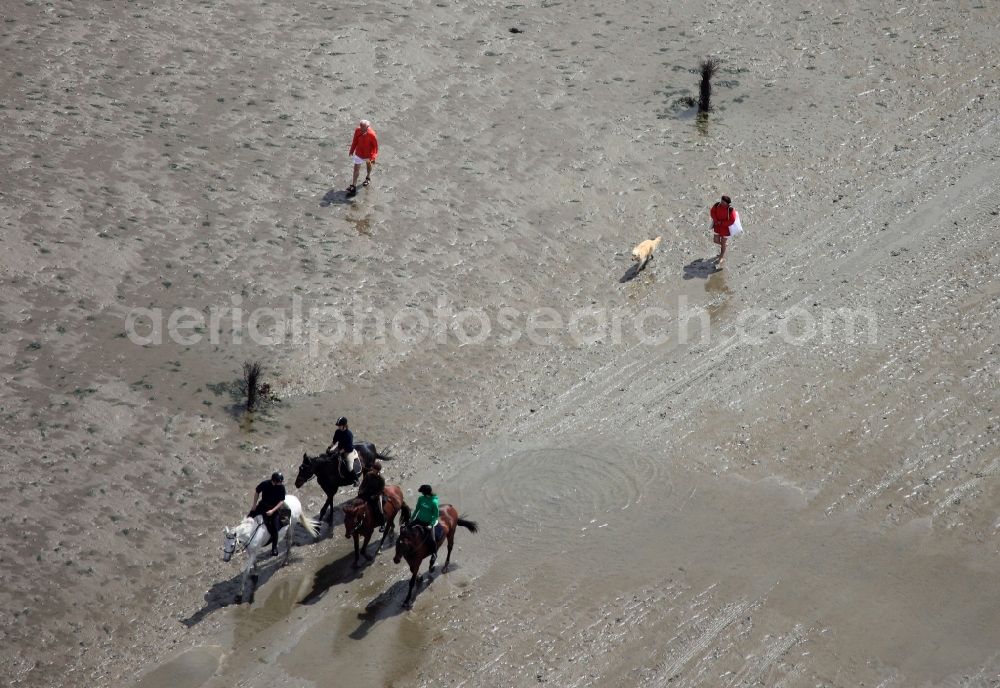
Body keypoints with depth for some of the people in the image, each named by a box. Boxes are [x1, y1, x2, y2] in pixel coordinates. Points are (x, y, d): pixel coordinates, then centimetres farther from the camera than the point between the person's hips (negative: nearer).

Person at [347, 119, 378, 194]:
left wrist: (373, 157, -19)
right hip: (358, 153, 2)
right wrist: (352, 150, 7)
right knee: (356, 169, 1)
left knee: (368, 165, 27)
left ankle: (368, 178, 54)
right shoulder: (357, 130, -21)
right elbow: (354, 141, -4)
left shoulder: (371, 134, -31)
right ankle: (353, 186, 7)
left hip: (368, 154, -2)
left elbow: (375, 146, -19)